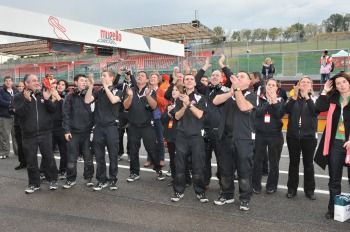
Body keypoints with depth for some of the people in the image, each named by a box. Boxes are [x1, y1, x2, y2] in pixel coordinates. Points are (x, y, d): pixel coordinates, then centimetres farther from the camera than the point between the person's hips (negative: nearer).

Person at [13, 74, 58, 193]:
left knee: (49, 158, 6)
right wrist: (27, 101, -24)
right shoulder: (19, 97, 1)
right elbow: (19, 113, -13)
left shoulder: (43, 94, 7)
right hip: (29, 135, -1)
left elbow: (53, 110, 2)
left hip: (45, 133, 1)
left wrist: (47, 99, -14)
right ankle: (34, 183, 23)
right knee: (31, 161, 7)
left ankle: (53, 180, 23)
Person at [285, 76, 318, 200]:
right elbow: (287, 110, -12)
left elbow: (315, 111, -16)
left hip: (309, 136, -1)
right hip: (293, 135, 1)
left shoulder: (313, 99, 2)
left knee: (308, 163, 6)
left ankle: (309, 190, 17)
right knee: (293, 162, 8)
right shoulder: (293, 98, 6)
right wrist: (295, 96, -23)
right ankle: (292, 188, 17)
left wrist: (306, 96, -23)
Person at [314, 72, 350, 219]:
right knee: (334, 179, 10)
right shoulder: (333, 99, 8)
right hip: (335, 143, 3)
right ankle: (332, 208, 20)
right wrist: (325, 91, -5)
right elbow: (319, 107, -8)